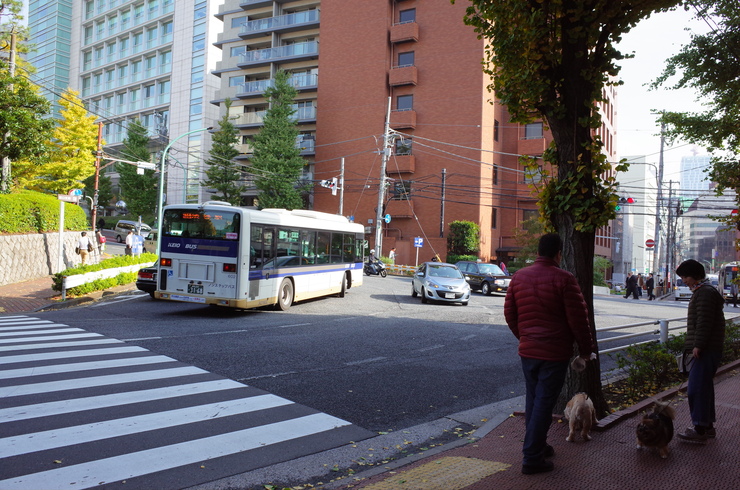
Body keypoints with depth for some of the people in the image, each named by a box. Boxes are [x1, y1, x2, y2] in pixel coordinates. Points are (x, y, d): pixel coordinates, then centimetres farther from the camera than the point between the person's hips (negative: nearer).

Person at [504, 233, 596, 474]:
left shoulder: (519, 276, 4)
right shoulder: (564, 279, -13)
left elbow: (509, 313, 10)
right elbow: (578, 318, -11)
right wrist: (586, 348, 2)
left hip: (527, 350, 5)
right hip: (555, 353, -5)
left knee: (533, 399, 18)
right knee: (544, 403, 1)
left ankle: (537, 445, 31)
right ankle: (532, 458, 6)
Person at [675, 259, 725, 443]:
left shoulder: (705, 292, -14)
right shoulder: (704, 290, 19)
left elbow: (704, 321, -21)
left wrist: (698, 345, -21)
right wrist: (696, 345, 20)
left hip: (706, 350, -11)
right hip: (708, 348, 11)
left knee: (697, 388, -8)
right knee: (704, 386, 17)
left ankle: (700, 430, -3)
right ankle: (708, 425, 26)